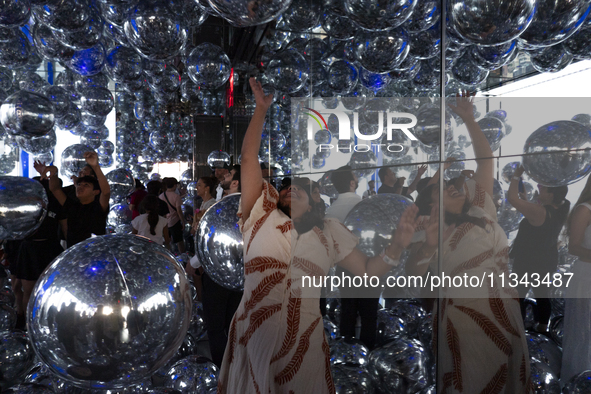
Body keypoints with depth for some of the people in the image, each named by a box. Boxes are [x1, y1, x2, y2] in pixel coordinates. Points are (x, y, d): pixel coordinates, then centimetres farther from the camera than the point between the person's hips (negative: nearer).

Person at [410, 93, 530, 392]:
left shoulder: (480, 208, 5)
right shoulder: (431, 231, -7)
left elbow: (485, 161, 4)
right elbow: (413, 273, -17)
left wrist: (469, 120, -2)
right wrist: (428, 246, -34)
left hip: (505, 309, 5)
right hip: (464, 315, -4)